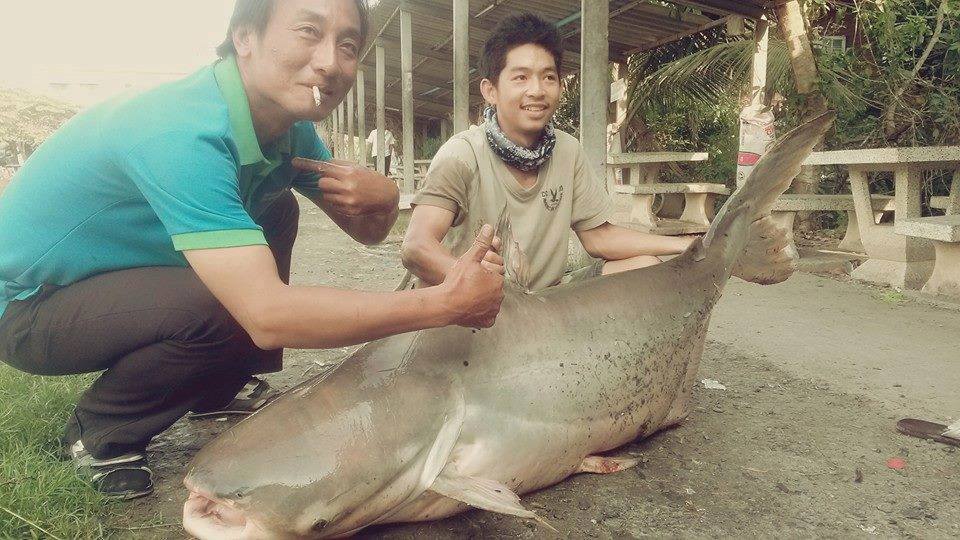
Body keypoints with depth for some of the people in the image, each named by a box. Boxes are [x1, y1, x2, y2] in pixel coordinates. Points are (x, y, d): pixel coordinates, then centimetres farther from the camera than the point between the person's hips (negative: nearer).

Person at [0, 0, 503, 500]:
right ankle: (99, 431, -1)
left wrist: (383, 196, -26)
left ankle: (213, 393, 11)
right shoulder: (186, 133, -35)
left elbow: (367, 230, 0)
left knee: (277, 213, 1)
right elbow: (267, 318, -41)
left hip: (120, 265, 8)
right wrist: (445, 303, -38)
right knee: (228, 305, -31)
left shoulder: (287, 123, -9)